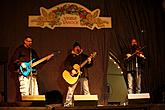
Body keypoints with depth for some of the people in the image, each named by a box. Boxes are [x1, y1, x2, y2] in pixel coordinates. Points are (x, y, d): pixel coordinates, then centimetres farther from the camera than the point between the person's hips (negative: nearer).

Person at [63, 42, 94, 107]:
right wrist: (72, 70, -16)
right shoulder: (70, 56, 9)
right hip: (74, 75, -2)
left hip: (83, 75, 2)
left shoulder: (84, 56, 17)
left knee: (86, 90, -1)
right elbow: (66, 64, -2)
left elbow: (89, 65, 14)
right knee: (70, 90, -8)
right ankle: (67, 104, -4)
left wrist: (89, 61, -9)